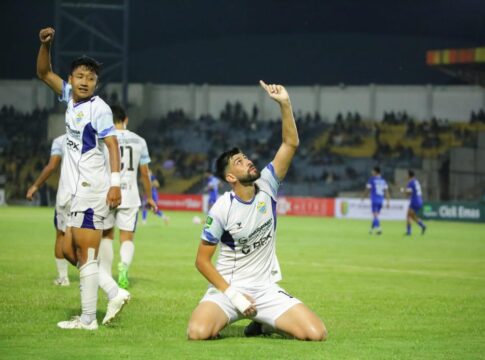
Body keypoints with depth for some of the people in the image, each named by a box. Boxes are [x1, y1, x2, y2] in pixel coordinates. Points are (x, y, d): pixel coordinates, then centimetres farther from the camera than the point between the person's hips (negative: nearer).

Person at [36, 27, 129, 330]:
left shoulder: (99, 108, -12)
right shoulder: (70, 97, 11)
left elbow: (113, 145, -16)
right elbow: (44, 72, 19)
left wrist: (115, 183, -23)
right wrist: (45, 44, 3)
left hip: (93, 189, -9)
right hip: (79, 189, 9)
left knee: (87, 254, -7)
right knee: (73, 251, 11)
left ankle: (88, 319, -4)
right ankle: (115, 292, 13)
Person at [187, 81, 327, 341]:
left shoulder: (266, 187, -2)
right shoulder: (222, 209, -13)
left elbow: (290, 143, -7)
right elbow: (202, 260, -8)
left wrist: (284, 103, -20)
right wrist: (232, 294, -16)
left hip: (266, 288, 4)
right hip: (227, 288, -4)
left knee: (316, 333, -16)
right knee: (198, 332, -33)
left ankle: (264, 324, 14)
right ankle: (221, 320, 6)